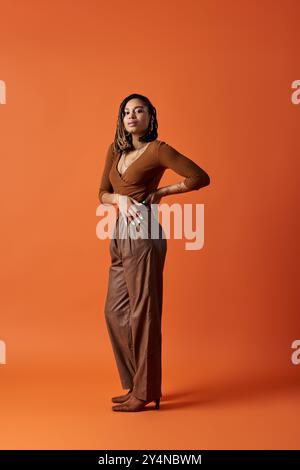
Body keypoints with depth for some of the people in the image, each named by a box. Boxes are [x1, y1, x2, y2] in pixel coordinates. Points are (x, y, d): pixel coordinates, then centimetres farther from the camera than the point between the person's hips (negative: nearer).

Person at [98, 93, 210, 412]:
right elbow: (103, 193, 14)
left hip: (143, 233, -8)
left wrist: (160, 192, -5)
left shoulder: (158, 149, -6)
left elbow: (201, 177, -8)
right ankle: (134, 384, 25)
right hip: (121, 234, 8)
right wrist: (120, 199, -7)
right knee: (115, 311, 11)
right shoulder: (115, 150, 14)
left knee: (142, 312, -2)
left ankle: (145, 392, 10)